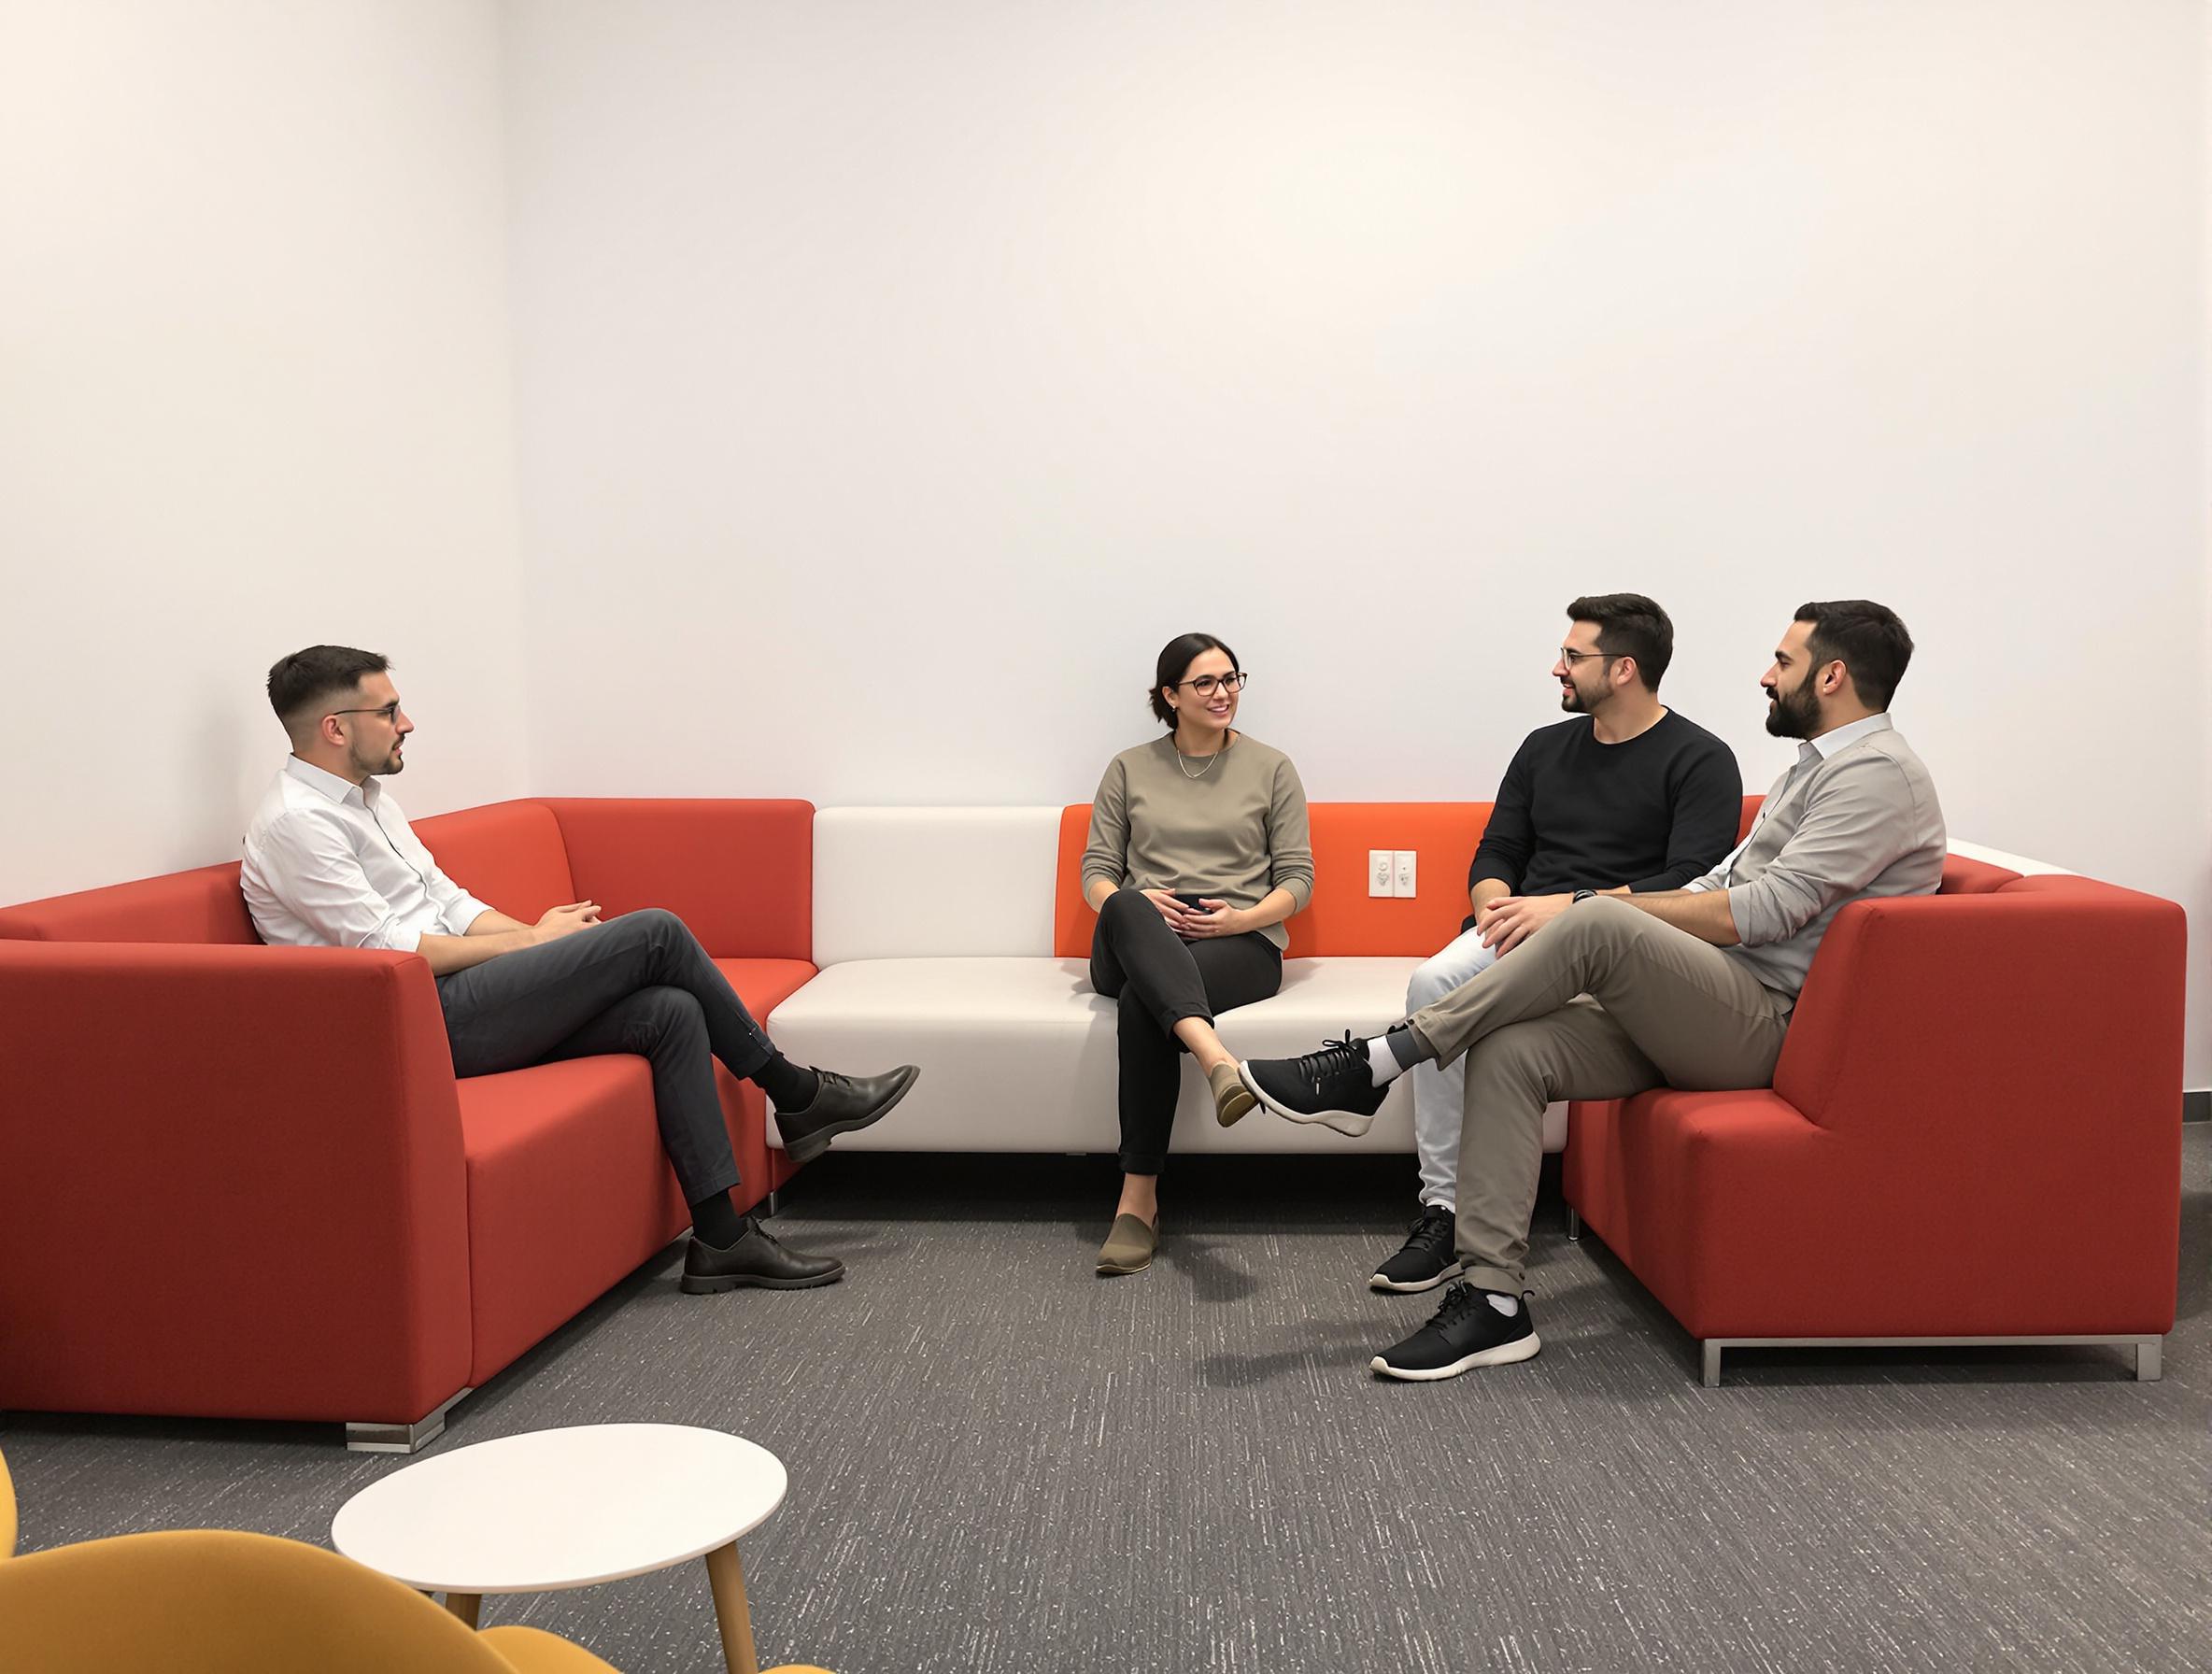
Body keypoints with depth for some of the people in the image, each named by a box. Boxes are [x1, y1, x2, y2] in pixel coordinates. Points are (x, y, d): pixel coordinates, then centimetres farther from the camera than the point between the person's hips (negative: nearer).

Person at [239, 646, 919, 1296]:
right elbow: (388, 950, -17)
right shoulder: (294, 823, -12)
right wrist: (534, 941, -10)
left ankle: (720, 1238, -8)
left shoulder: (368, 797, 18)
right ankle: (795, 1094, 1)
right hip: (424, 1023, -9)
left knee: (671, 1011, -10)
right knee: (655, 933, -16)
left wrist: (538, 935, 0)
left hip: (458, 1001, 9)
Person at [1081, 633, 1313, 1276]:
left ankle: (1139, 1199, -36)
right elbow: (1096, 870, 12)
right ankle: (1217, 1059, -59)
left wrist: (1242, 918, -11)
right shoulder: (1129, 769, 18)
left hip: (1239, 941, -1)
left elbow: (1298, 879, 9)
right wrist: (1133, 903, -11)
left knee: (1143, 1001, -36)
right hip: (1138, 945, 2)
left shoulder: (1271, 768, 14)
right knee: (1126, 908, -39)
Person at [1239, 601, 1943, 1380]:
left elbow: (1764, 911, -18)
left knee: (1598, 924, -32)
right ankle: (1493, 1301, -15)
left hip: (1769, 1021, -9)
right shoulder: (1814, 765, 25)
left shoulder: (1878, 773, -8)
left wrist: (1582, 906, -16)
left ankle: (1377, 1062, -24)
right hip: (1693, 1007, 9)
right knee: (1509, 1050, -13)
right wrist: (1572, 916, 7)